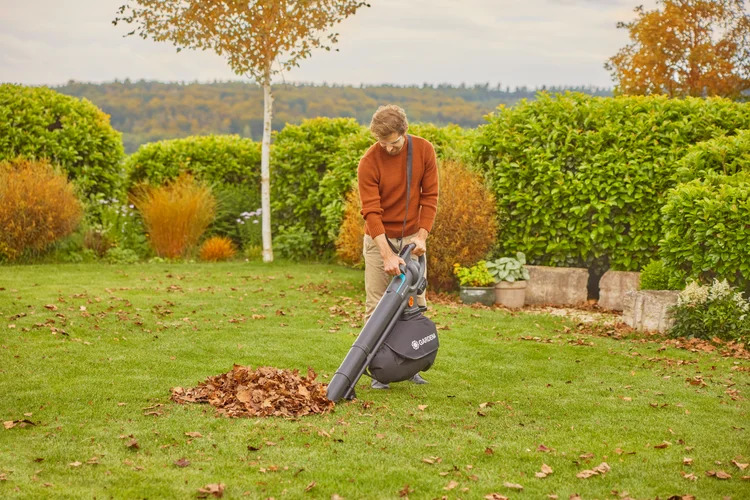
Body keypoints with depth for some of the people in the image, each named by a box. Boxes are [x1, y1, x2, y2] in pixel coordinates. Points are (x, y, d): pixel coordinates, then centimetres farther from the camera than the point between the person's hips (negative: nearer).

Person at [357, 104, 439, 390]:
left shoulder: (424, 150, -9)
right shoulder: (369, 163, -18)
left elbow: (429, 196, -3)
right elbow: (371, 212, -22)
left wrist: (422, 236, -11)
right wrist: (387, 255, -28)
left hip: (412, 237, 3)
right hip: (379, 238, -3)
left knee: (416, 302, 5)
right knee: (377, 307, -4)